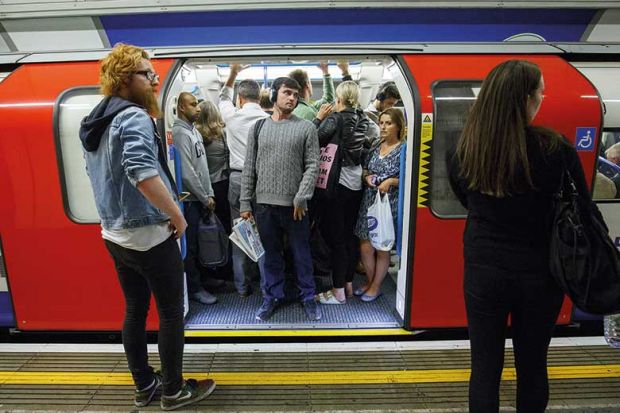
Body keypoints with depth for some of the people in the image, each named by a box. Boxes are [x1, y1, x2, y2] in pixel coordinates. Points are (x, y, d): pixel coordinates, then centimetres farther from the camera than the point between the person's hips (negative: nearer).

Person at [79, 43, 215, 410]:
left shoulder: (95, 122, 12)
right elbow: (142, 171, -33)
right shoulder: (135, 117, -18)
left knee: (135, 310, 17)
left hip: (115, 233, 9)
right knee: (171, 311, 5)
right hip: (149, 234, -9)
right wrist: (177, 215, -22)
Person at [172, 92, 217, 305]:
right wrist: (205, 198, -12)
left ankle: (199, 279, 28)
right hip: (190, 199, -8)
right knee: (190, 246, 2)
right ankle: (194, 288, 13)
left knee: (196, 243, 16)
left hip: (200, 199, 8)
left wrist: (210, 193, 10)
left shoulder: (194, 131, 14)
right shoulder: (180, 133, -15)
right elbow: (187, 173, -19)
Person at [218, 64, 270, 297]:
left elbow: (223, 98, 24)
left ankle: (242, 285, 16)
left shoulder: (232, 116, 1)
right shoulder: (268, 120, -3)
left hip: (238, 178, 1)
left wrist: (232, 74, 31)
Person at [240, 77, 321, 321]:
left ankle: (308, 297, 26)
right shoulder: (258, 127, 8)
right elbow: (249, 167, 7)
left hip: (295, 205, -2)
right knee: (271, 254, 14)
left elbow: (312, 166, -4)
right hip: (264, 204, 3)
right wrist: (245, 203, 4)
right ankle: (273, 297, 30)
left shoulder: (306, 128, 1)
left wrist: (301, 198, -14)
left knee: (301, 254, 9)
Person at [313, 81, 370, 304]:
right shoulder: (363, 120, 4)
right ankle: (349, 283, 27)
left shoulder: (336, 119, -14)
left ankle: (338, 291, 7)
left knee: (336, 239, 0)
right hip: (356, 183, 7)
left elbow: (316, 140, -23)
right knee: (351, 235, 15)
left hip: (337, 183, -7)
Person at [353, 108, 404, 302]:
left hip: (389, 204, -5)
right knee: (365, 246, 6)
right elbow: (364, 171, 18)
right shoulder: (375, 147, 10)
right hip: (369, 202, 5)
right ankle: (369, 280, 30)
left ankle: (376, 286, 26)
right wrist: (367, 177, -3)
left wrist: (391, 181, -20)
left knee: (382, 248, 8)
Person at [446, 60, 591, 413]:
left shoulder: (460, 153, -9)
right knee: (533, 366, 20)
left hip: (483, 271, 1)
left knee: (485, 367, 15)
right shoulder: (555, 148, -16)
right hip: (539, 274, -1)